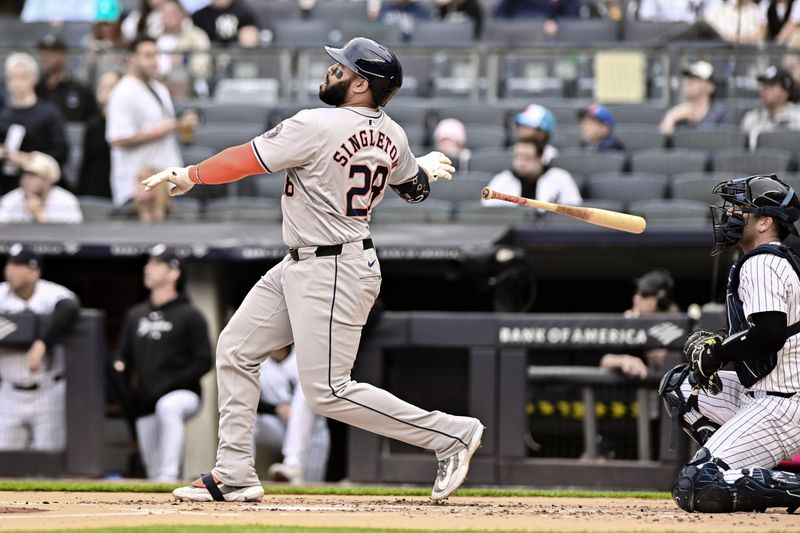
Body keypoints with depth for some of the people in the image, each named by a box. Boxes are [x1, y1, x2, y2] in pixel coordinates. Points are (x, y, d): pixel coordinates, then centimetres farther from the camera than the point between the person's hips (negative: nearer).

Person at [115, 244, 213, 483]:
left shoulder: (189, 315, -2)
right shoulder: (136, 314, 16)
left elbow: (203, 362, -7)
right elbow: (124, 356, 20)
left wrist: (170, 384, -18)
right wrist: (119, 367, -5)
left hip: (182, 394, -7)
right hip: (145, 402, 7)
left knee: (168, 406, -40)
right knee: (153, 467, 5)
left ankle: (169, 476, -45)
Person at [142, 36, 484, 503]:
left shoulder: (318, 126, -21)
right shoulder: (392, 136, 2)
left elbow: (244, 161, -14)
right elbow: (415, 186, 21)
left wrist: (189, 176, 3)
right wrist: (427, 166, 45)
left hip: (334, 272, -10)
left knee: (328, 392, -8)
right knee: (237, 348, 13)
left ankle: (452, 433, -2)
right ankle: (234, 475, 15)